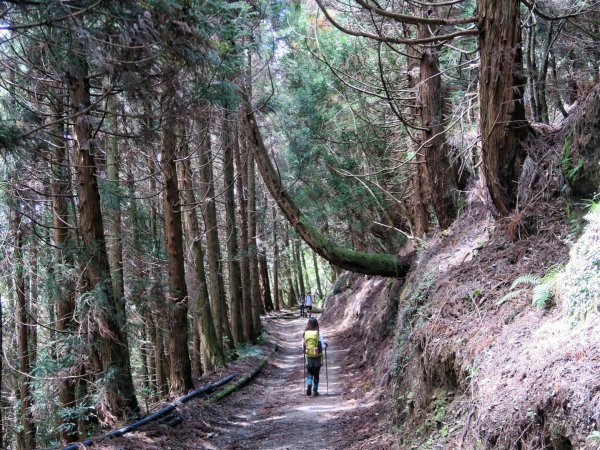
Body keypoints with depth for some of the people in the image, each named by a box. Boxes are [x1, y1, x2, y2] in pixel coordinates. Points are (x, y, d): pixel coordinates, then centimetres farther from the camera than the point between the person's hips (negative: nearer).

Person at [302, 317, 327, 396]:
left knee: (309, 373, 13)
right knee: (316, 374, 12)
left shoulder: (305, 333, -4)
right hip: (317, 356, -1)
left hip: (308, 356, 1)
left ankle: (309, 384, -14)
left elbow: (303, 347, 1)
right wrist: (325, 343, 13)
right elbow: (322, 346, -9)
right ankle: (315, 390, 15)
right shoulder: (319, 333, -10)